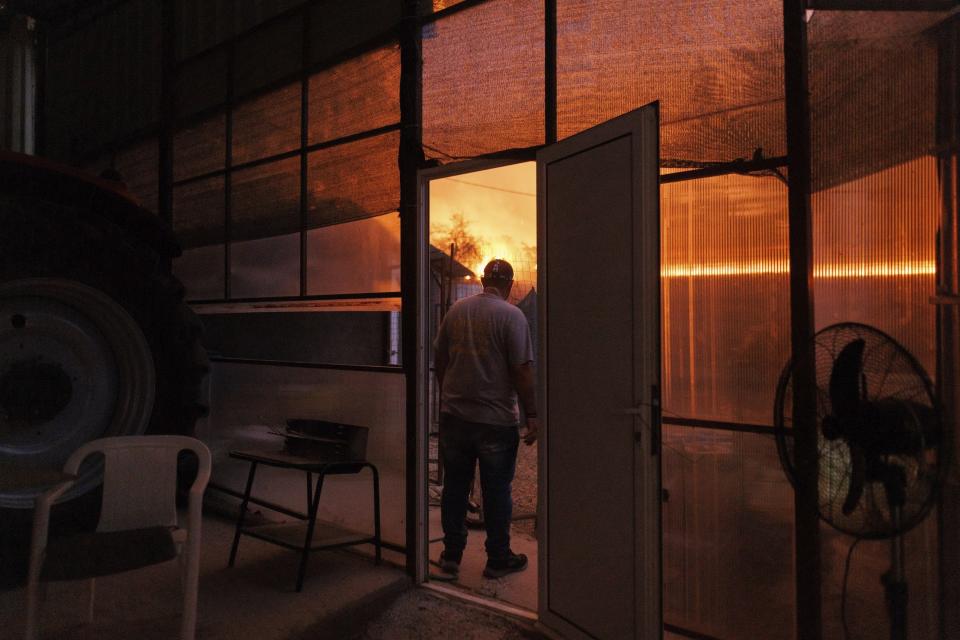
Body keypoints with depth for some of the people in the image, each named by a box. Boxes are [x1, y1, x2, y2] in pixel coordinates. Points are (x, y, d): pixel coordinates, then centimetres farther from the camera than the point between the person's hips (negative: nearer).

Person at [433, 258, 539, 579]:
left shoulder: (456, 310, 4)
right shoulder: (511, 315, -11)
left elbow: (439, 360, 10)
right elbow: (522, 369, -15)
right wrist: (531, 415, -7)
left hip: (454, 416, 4)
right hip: (496, 420, -4)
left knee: (455, 486, 14)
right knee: (496, 491, 7)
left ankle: (451, 554, 22)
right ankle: (498, 559, 18)